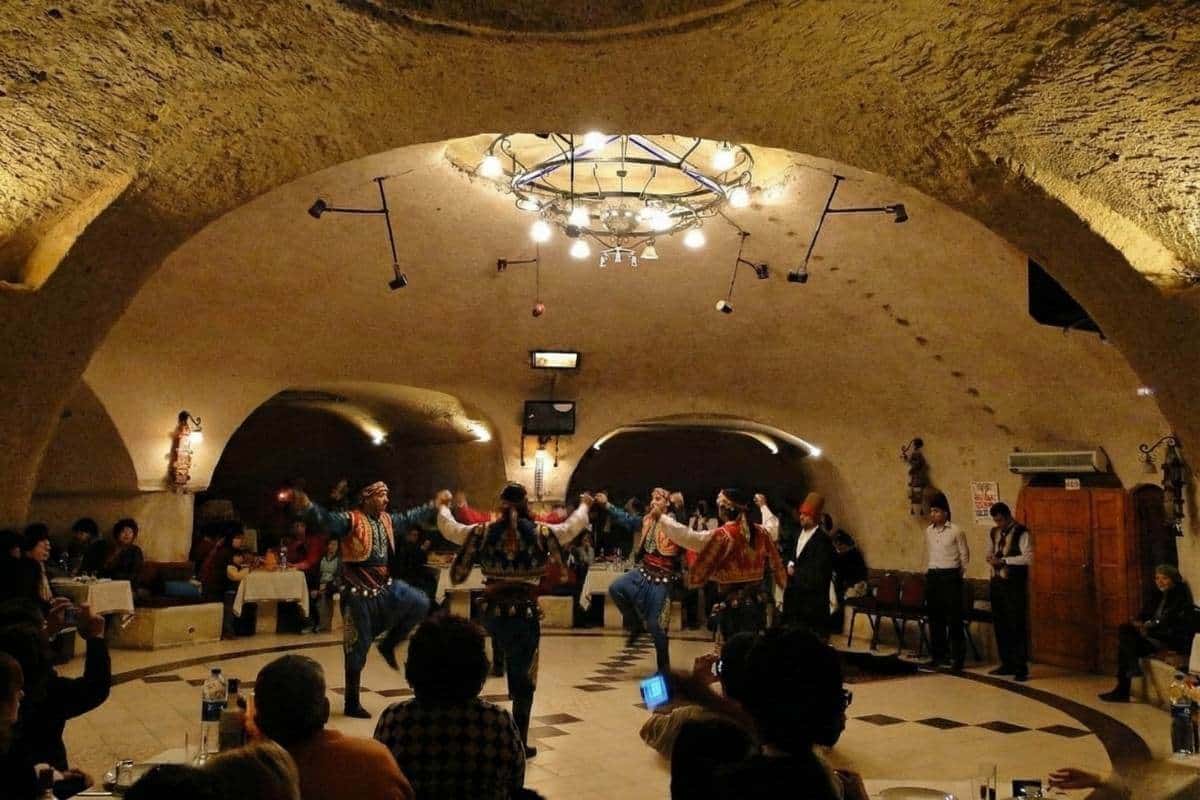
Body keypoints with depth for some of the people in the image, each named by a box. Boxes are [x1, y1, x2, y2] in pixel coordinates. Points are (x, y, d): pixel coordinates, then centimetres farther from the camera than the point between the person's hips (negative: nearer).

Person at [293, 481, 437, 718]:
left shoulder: (387, 519, 9)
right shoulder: (351, 520, -14)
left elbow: (409, 517, 26)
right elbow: (326, 519, -31)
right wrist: (306, 506, -51)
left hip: (385, 586, 7)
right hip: (359, 592, -7)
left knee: (420, 603, -7)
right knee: (358, 647, 1)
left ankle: (388, 644, 12)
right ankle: (352, 704, 15)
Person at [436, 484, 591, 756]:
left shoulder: (483, 532, 0)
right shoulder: (541, 532, -4)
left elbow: (449, 528, 14)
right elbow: (572, 527, 12)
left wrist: (443, 505, 35)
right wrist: (583, 505, 32)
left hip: (493, 611, 2)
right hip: (525, 613, -2)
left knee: (513, 671, 23)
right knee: (524, 679, 10)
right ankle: (520, 742, 15)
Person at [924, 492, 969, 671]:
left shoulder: (956, 531, -6)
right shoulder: (928, 531, 8)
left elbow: (964, 555, 2)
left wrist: (959, 574, 5)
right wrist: (927, 571, 14)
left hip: (950, 576, -5)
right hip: (932, 577, 5)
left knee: (954, 618, -4)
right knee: (935, 617, 8)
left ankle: (958, 658, 2)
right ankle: (937, 655, 16)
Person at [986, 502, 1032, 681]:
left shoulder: (1021, 532, -10)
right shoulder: (994, 532, 12)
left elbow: (1028, 557, -17)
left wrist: (1003, 560, -21)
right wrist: (991, 557, 0)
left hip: (1014, 584, -7)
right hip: (996, 582, 7)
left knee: (1017, 626, -3)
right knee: (1000, 625, 10)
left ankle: (1021, 668, 4)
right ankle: (1007, 664, 21)